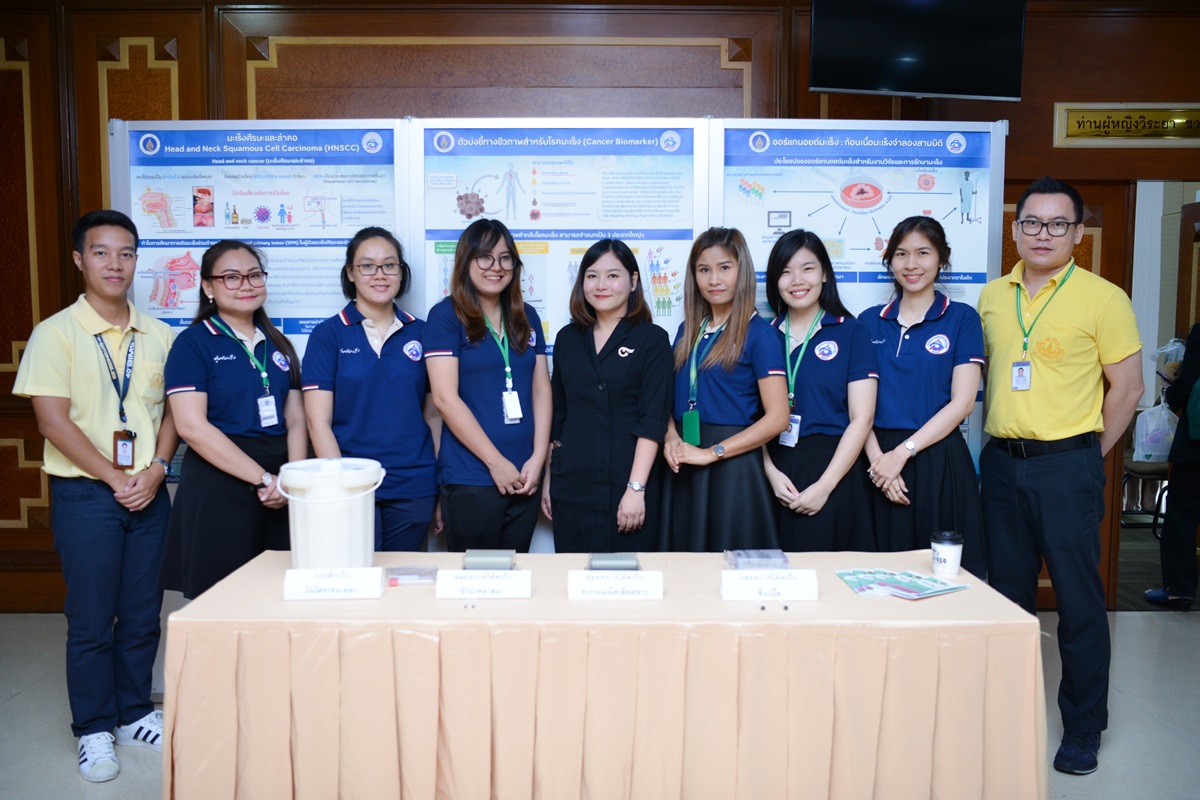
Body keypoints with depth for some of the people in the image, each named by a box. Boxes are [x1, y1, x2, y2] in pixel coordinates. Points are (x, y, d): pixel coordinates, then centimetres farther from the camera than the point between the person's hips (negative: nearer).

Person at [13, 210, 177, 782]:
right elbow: (53, 419, -10)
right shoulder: (56, 333, -4)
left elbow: (172, 408, 8)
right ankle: (94, 730, 21)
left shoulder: (157, 335, 7)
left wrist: (156, 469, -7)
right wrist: (116, 479, -12)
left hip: (148, 493, 4)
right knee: (91, 620, 5)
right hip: (85, 495, -3)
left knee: (143, 614, 11)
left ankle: (135, 713, 28)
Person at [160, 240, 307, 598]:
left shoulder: (278, 345, 14)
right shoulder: (193, 343, -2)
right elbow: (192, 426, -12)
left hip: (281, 495, 5)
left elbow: (296, 421, 10)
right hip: (219, 487, -5)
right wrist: (263, 479, -15)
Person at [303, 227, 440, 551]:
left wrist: (441, 487, 4)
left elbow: (433, 415, 10)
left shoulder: (420, 333, 7)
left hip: (413, 489, 3)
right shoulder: (328, 335, 0)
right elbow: (318, 421, -4)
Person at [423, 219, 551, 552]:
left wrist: (538, 457, -3)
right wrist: (497, 462, -12)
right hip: (470, 480, -5)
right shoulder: (445, 316, -4)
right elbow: (445, 397, -11)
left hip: (524, 478, 5)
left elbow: (541, 389, 11)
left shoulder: (527, 317, 12)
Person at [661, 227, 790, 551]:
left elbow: (777, 418, -12)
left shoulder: (759, 333, -6)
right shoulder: (688, 331, 12)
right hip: (684, 468, 5)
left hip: (733, 466, -5)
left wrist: (711, 453, -15)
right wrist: (671, 437, -3)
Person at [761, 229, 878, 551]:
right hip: (775, 470, 2)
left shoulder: (851, 332, 0)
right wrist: (771, 472, -8)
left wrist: (824, 486, -12)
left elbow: (861, 419, -5)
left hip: (833, 470, -2)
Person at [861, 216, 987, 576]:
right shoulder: (870, 321, 9)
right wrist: (877, 457, -11)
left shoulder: (962, 318, 1)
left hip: (939, 460, -2)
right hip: (880, 461, 2)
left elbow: (962, 402, -6)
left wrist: (902, 452, -13)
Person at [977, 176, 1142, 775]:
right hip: (1001, 462, 5)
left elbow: (1127, 388, -4)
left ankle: (1083, 728, 17)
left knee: (1078, 597, 1)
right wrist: (998, 439, 9)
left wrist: (1085, 456, -3)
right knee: (1007, 592, 14)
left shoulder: (1102, 298, -6)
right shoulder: (992, 297, 8)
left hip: (1066, 463, -4)